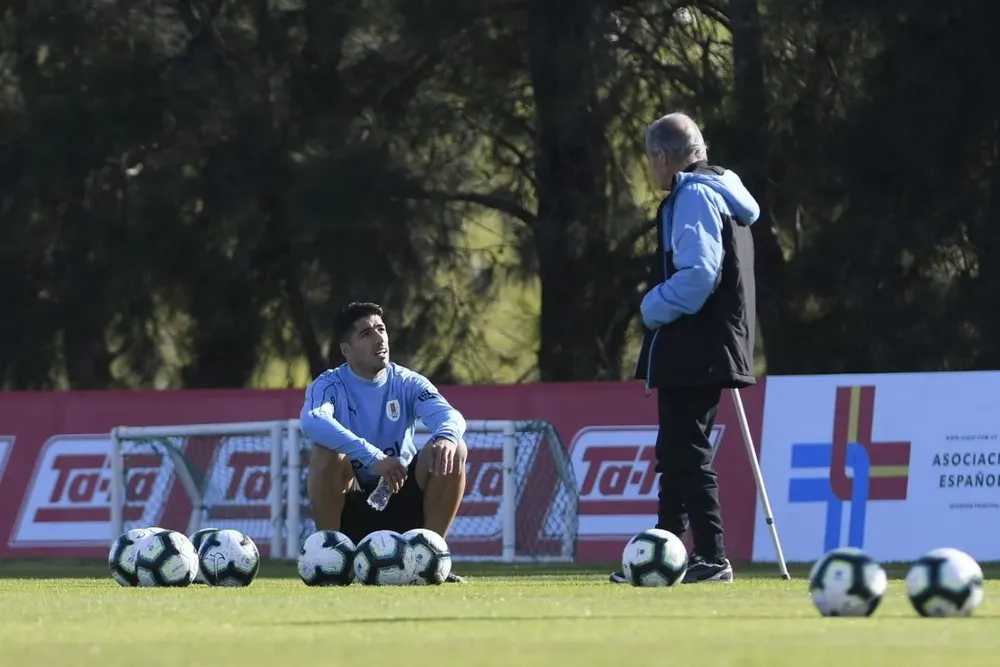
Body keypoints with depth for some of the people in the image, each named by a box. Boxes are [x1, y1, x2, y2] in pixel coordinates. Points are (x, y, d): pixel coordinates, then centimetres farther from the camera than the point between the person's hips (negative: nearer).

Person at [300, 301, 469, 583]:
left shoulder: (407, 383, 1)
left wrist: (446, 436, -44)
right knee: (327, 452, -31)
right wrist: (373, 457, -43)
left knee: (453, 452, -20)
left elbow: (449, 415, -17)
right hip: (349, 507, -2)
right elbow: (312, 421, -31)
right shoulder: (330, 385, -8)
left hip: (403, 503, 2)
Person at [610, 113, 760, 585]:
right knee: (677, 455, 15)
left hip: (691, 351, -10)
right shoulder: (723, 194, 20)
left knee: (686, 454, -9)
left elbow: (698, 274, -22)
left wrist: (653, 309, -10)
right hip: (715, 348, 10)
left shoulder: (693, 196, -11)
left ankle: (712, 558, -11)